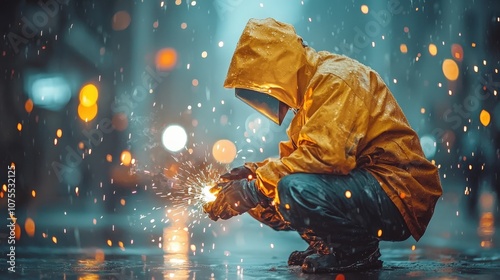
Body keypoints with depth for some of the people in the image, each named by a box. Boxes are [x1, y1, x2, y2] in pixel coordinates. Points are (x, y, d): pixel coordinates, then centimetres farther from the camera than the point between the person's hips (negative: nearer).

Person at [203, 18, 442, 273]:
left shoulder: (336, 78, -15)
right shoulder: (313, 86, 15)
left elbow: (323, 155, -28)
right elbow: (295, 154, 16)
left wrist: (253, 189, -22)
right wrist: (253, 173, -1)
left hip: (399, 194, -9)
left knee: (294, 188, -32)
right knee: (265, 196, 1)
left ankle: (359, 251, -8)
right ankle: (330, 245, 12)